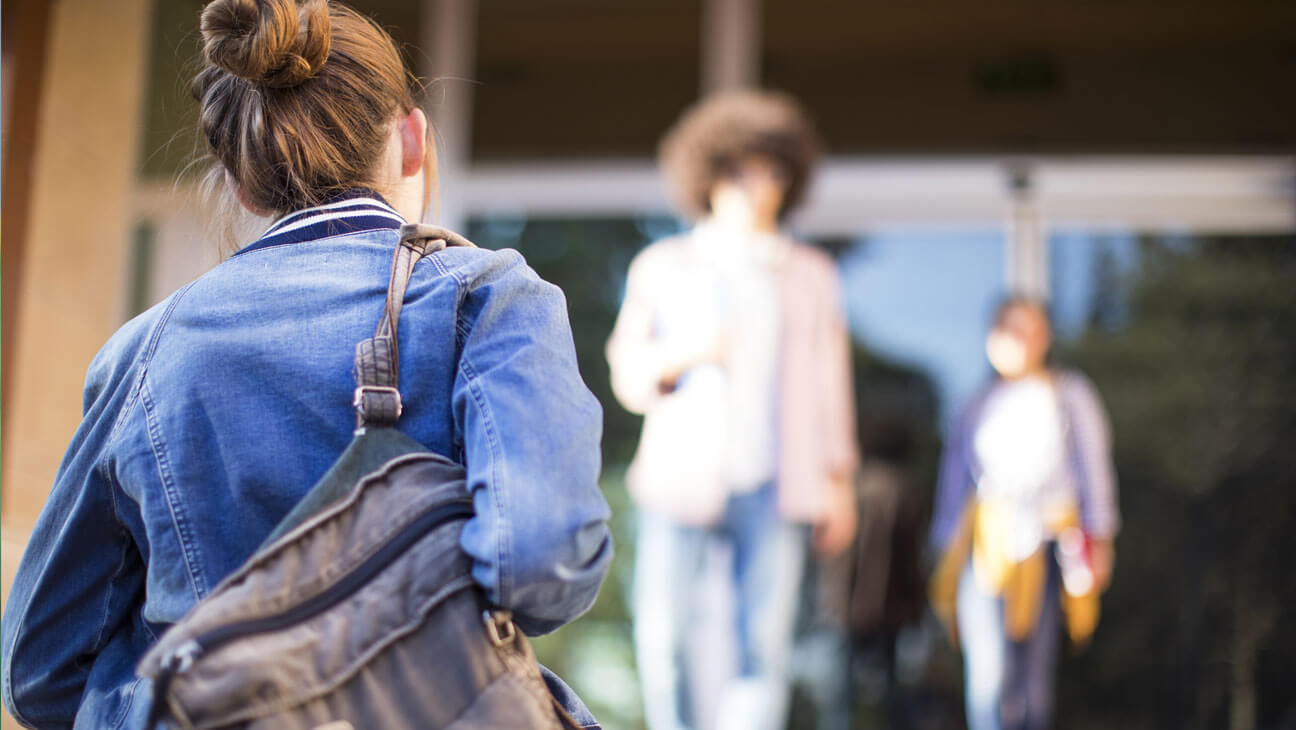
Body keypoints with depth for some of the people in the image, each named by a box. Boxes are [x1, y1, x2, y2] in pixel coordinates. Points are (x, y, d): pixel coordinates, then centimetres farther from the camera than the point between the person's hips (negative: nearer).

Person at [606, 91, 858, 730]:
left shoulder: (811, 276, 15)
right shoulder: (661, 267, 12)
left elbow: (829, 382, 14)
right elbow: (627, 372, 9)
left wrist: (839, 482, 9)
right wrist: (682, 356, -11)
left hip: (773, 485, 1)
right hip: (682, 475, -1)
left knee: (765, 647, -4)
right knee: (661, 636, -10)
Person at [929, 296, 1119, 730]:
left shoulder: (1070, 395, 9)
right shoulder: (980, 407, 14)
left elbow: (1094, 468, 7)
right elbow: (954, 481, 17)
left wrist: (1099, 540, -1)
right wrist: (948, 553, 13)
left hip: (1043, 549, -1)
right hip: (986, 546, 1)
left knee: (1034, 676, 2)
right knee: (987, 673, -14)